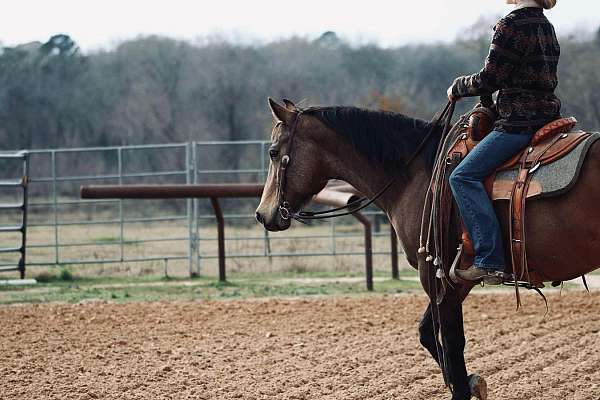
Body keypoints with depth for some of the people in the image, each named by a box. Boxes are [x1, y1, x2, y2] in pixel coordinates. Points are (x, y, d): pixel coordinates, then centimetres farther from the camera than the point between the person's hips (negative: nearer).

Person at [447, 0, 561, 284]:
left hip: (518, 122, -10)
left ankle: (490, 260, -21)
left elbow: (489, 80, -12)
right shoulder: (545, 26, 14)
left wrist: (458, 88, 6)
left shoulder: (511, 26, -14)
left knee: (464, 176, -11)